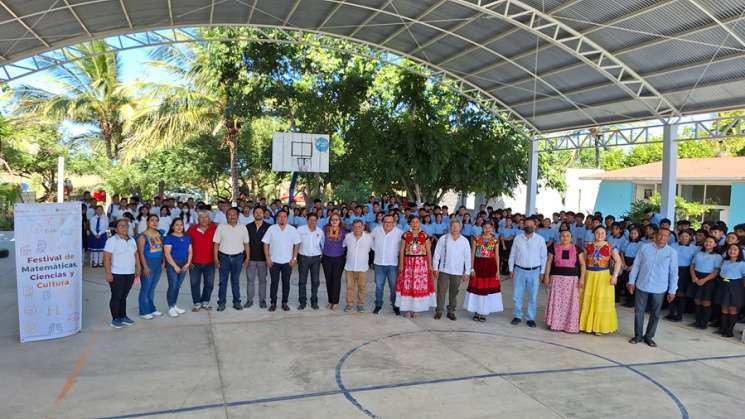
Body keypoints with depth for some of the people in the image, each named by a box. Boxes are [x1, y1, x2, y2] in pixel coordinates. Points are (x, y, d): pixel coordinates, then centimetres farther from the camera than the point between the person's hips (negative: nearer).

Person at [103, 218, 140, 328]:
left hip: (130, 274, 6)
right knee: (116, 297, 1)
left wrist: (138, 269, 12)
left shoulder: (132, 240, 12)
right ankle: (115, 319, 10)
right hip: (117, 274, -6)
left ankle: (123, 317, 23)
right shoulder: (112, 241, -9)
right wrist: (108, 273, -18)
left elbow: (136, 255, 17)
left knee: (124, 297, 14)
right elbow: (106, 258, -13)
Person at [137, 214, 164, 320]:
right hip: (148, 264, -6)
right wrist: (145, 266, -17)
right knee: (145, 289, 2)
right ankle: (144, 311, 10)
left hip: (158, 265, 6)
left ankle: (152, 309, 26)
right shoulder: (143, 236, -10)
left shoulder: (159, 235, 8)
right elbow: (141, 253, -13)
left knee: (152, 288, 16)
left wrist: (162, 263, 9)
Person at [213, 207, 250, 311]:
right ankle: (221, 303, 14)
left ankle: (237, 302, 19)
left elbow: (246, 244, 6)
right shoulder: (221, 227, -1)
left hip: (238, 257, 1)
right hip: (224, 257, -1)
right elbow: (216, 244, -2)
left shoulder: (243, 227, 4)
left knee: (236, 281, 10)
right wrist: (216, 259, -6)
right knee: (223, 281, 5)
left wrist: (247, 258, 2)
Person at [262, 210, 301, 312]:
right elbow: (266, 244, -1)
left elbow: (296, 245, 3)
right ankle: (273, 303, 15)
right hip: (274, 261, -1)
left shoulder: (292, 229, -1)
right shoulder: (271, 229, -3)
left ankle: (285, 302, 19)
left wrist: (294, 258, -4)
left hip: (288, 261, 1)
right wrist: (267, 258, -7)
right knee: (274, 282, 5)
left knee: (286, 282, 8)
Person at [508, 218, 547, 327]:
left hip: (534, 271, -1)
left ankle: (531, 318, 18)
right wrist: (511, 270, 6)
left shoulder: (540, 239, -2)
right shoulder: (517, 239, 0)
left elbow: (543, 256, 4)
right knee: (517, 296, 5)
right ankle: (517, 316, 20)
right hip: (519, 270, 1)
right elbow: (512, 255, 7)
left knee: (532, 297, 7)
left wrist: (542, 272, 3)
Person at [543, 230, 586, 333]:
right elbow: (549, 262, 7)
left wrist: (582, 278, -5)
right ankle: (555, 324, 10)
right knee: (556, 301, 1)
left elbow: (582, 264, 4)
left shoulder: (577, 249, 4)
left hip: (572, 279, 0)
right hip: (557, 278, 0)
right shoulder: (554, 248, 4)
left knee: (571, 302, 0)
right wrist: (546, 276, 0)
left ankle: (570, 325, 9)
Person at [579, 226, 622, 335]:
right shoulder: (588, 245, 3)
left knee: (602, 301, 4)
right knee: (587, 300, 7)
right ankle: (586, 324, 20)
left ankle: (599, 327, 15)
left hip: (604, 277, -2)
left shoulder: (610, 247, -3)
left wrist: (615, 276, -15)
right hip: (589, 276, 2)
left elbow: (618, 261, -6)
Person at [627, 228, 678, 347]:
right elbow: (636, 265, 4)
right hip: (641, 286, 0)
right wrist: (631, 281, 2)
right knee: (639, 312, 7)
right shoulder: (645, 248, -1)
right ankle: (638, 335, 21)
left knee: (655, 314, 10)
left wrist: (672, 290, 0)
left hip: (659, 289, 0)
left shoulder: (671, 252, -3)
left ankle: (649, 337, 25)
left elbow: (673, 273, 1)